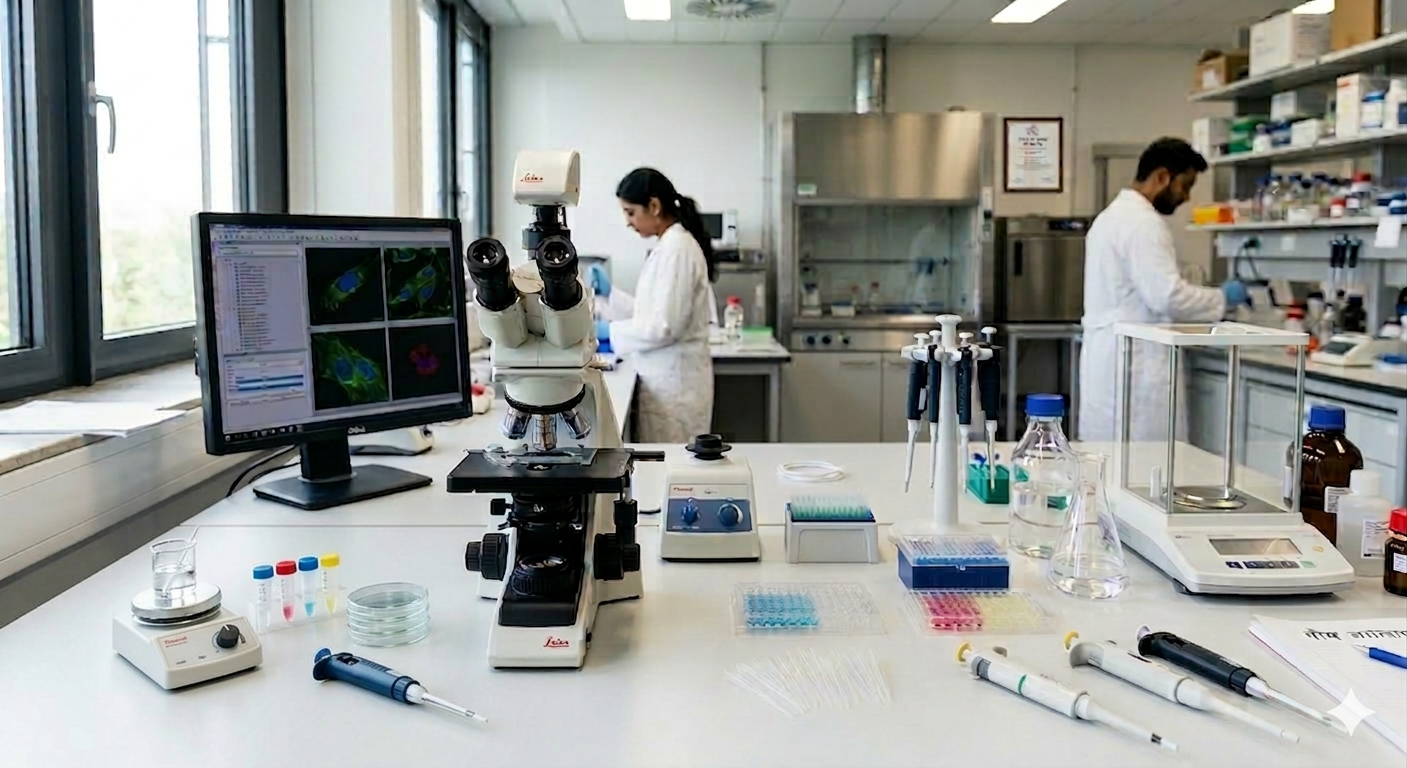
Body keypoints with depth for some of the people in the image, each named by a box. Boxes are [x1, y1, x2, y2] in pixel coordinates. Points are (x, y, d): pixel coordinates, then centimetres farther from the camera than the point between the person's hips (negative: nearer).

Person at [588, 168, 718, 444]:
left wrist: (610, 331, -11)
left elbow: (664, 326, -21)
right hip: (665, 377, 9)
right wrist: (609, 294, 12)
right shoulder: (669, 246, 14)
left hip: (673, 381, -9)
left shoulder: (677, 248, -16)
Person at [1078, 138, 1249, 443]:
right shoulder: (1143, 222, -13)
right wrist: (1222, 298, -6)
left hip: (1109, 358, 10)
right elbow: (1166, 295, -22)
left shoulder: (1112, 215, 18)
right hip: (1133, 363, -10)